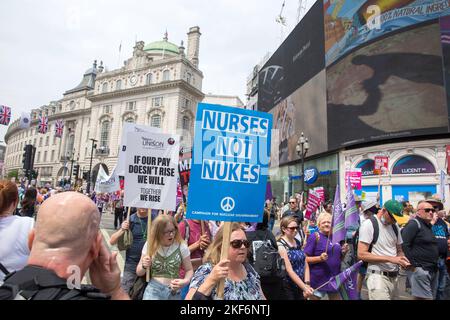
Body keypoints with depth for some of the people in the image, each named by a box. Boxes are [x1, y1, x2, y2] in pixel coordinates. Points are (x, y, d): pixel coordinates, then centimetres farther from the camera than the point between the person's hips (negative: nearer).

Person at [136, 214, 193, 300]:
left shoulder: (181, 247, -10)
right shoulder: (149, 245, -5)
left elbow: (189, 270, 0)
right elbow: (139, 272, 4)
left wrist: (185, 281, -20)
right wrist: (144, 266, -18)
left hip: (174, 293, 0)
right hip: (153, 290, 0)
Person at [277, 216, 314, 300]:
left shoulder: (298, 242, 5)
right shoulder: (280, 245, -16)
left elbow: (305, 265, 5)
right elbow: (289, 270, -19)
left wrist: (307, 284, -6)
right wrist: (304, 287, -20)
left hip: (300, 285, 6)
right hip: (287, 287, -6)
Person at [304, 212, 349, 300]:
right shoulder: (314, 237, -10)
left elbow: (338, 258, 17)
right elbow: (305, 259, -13)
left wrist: (344, 252, -2)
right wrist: (320, 258, -26)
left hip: (335, 278, 6)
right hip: (319, 279, -6)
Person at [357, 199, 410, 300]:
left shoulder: (395, 226, 10)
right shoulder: (369, 224, -14)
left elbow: (399, 250, 21)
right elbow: (361, 254, -19)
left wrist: (402, 259, -2)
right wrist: (390, 259, -21)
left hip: (394, 277, 7)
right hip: (378, 276, -7)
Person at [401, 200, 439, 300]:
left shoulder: (429, 226, 16)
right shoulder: (414, 224, -13)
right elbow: (404, 245, -21)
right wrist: (412, 264, -19)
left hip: (432, 269, 9)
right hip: (419, 269, -9)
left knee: (432, 296, 15)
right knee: (424, 297, -9)